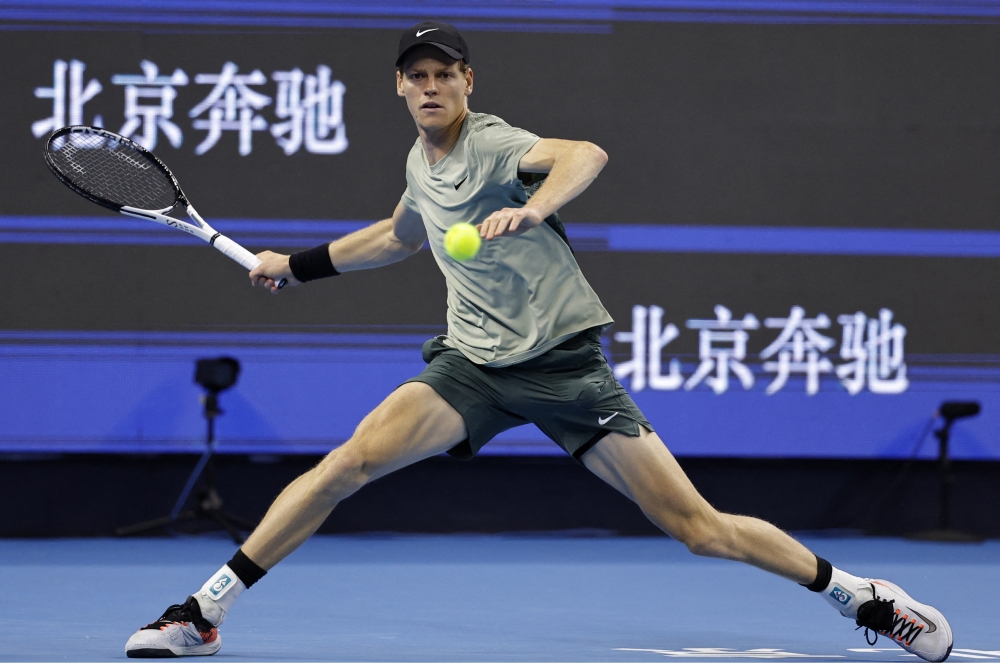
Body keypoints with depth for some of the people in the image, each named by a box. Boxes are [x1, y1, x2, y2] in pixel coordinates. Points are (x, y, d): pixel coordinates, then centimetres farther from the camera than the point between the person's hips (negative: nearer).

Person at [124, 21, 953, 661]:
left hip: (564, 363, -5)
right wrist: (299, 264, 32)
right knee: (352, 460, -17)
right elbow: (399, 236, 33)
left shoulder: (492, 144, -13)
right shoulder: (419, 161, 9)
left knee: (700, 528, -9)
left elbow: (586, 154, -36)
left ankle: (861, 597, 8)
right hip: (474, 365, 5)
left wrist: (532, 207, -54)